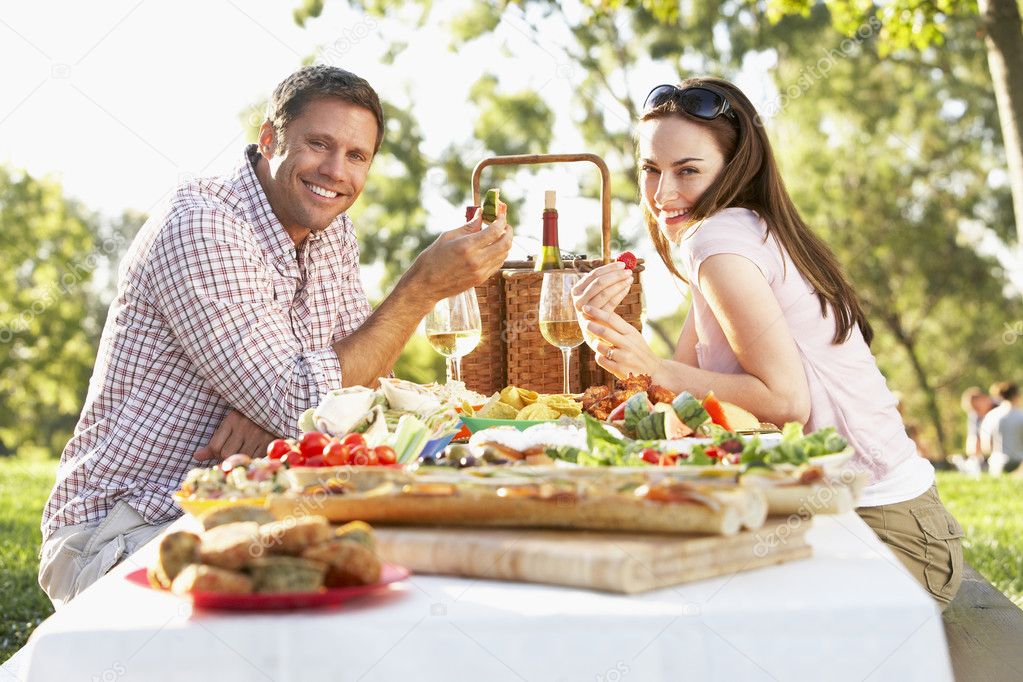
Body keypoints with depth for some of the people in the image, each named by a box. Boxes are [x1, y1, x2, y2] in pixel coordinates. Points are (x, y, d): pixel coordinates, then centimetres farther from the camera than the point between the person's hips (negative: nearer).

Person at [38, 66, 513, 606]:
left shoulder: (331, 229, 5)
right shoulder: (200, 228, -21)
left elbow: (356, 370, 4)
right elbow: (302, 407, -26)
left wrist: (275, 406, -18)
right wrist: (424, 287, -27)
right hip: (121, 536, -7)